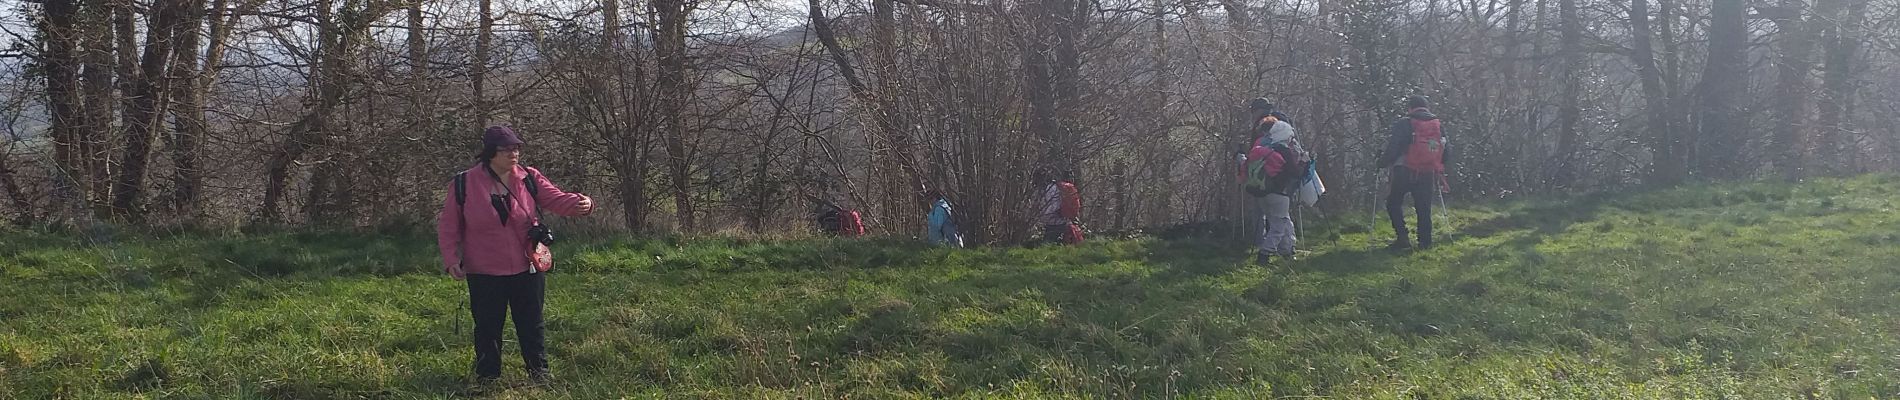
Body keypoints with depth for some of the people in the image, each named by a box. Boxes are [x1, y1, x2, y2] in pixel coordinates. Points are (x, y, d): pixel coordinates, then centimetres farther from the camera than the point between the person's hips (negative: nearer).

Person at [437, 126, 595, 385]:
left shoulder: (529, 179, -2)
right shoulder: (464, 184, -7)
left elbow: (557, 199, -8)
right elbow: (448, 226, 0)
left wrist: (581, 203, -29)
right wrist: (451, 259, -9)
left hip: (527, 267, 1)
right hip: (484, 273, -1)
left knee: (531, 324, 11)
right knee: (487, 327, 10)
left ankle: (539, 371, 25)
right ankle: (487, 377, 24)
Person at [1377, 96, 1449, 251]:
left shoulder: (1404, 124, -7)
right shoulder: (1438, 126, 10)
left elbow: (1393, 148, -13)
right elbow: (1446, 150, 14)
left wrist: (1382, 161, 3)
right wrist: (1440, 171, 25)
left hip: (1405, 173, -4)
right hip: (1428, 175, 4)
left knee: (1393, 203, 10)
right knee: (1424, 208, 12)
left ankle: (1402, 239, 0)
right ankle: (1425, 242, 11)